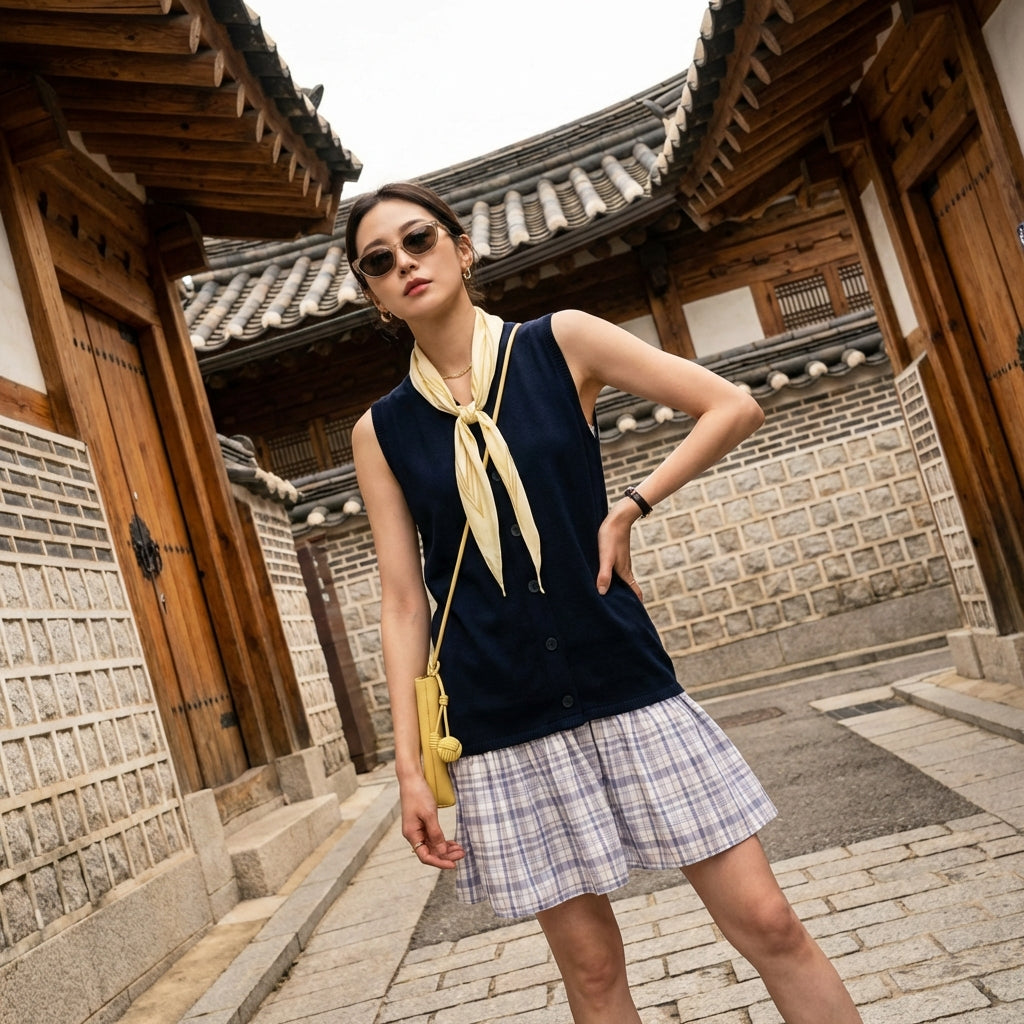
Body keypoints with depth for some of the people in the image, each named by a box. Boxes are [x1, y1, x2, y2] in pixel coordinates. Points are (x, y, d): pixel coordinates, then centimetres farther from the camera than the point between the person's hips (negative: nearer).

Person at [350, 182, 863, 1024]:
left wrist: (630, 510, -6)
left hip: (627, 689, 0)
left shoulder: (559, 343, 0)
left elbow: (735, 408, 0)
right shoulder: (382, 431, 2)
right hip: (502, 730, 1)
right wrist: (410, 765, -2)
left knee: (767, 924, 3)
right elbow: (404, 603, 1)